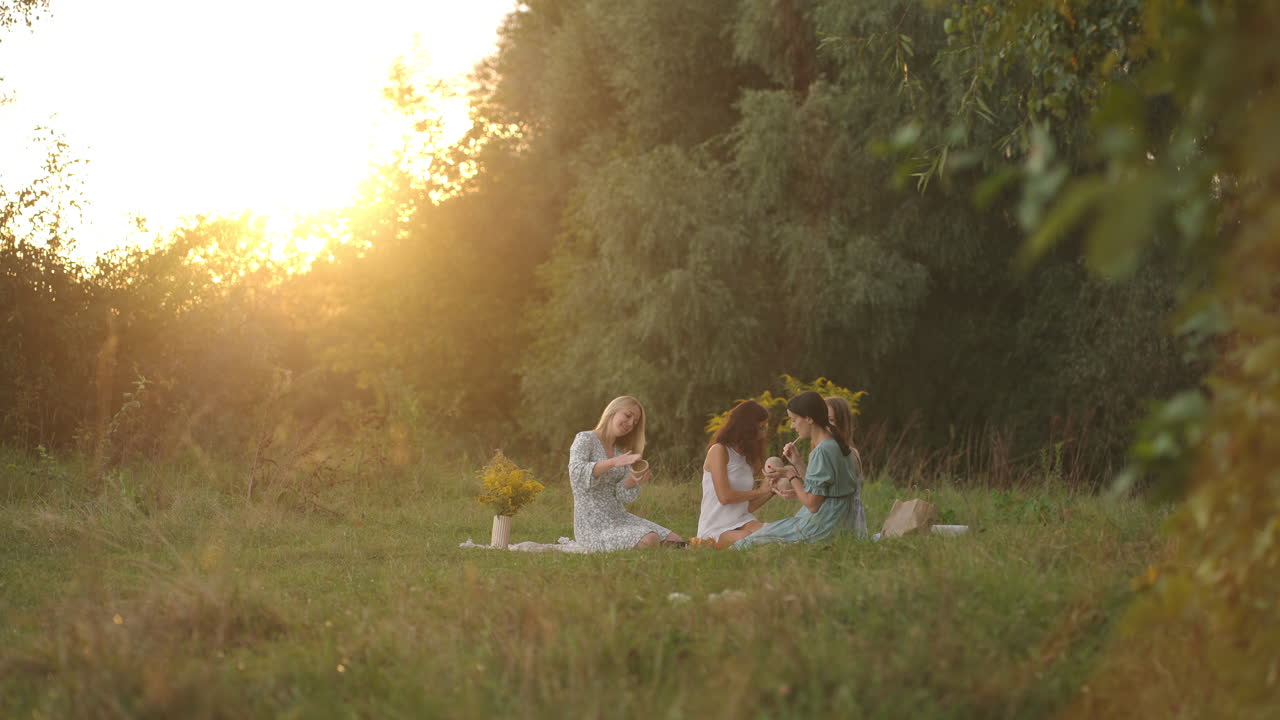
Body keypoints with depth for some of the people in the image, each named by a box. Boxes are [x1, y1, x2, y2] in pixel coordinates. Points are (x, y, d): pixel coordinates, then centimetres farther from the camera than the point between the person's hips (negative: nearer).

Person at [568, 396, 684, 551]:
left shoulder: (621, 451, 16)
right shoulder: (585, 439, -4)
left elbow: (624, 497, 4)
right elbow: (576, 474, -24)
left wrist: (633, 480, -19)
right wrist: (613, 462, -35)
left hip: (620, 517, 7)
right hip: (593, 525, -7)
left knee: (675, 542, -8)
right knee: (649, 541, -29)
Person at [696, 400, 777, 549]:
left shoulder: (748, 458, 19)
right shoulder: (719, 450, -5)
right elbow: (724, 496, -16)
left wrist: (771, 490, 3)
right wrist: (759, 491, -4)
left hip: (743, 522, 6)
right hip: (716, 528, -6)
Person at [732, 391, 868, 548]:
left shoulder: (823, 451, -19)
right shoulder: (835, 444, 12)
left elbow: (812, 504, -19)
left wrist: (794, 479, -3)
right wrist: (797, 463, 10)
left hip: (823, 527, -10)